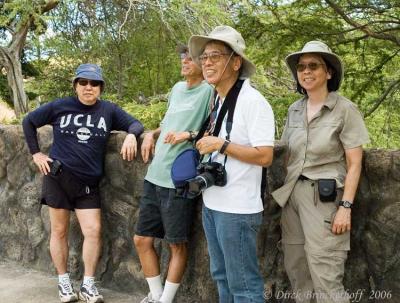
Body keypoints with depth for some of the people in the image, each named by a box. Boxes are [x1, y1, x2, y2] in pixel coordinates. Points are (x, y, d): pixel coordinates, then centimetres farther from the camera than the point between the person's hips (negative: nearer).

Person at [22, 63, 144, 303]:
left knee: (94, 231, -4)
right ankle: (64, 282, 22)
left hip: (88, 183, 1)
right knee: (59, 230, 8)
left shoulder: (109, 110, 1)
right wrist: (36, 153, 4)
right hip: (58, 176, -1)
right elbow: (29, 122, 9)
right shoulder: (59, 107, -2)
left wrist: (131, 135, -20)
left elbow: (135, 123, 3)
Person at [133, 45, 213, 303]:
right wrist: (152, 134, 11)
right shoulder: (177, 88, 16)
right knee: (142, 239, 12)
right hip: (155, 176, 8)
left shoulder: (209, 90, -7)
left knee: (177, 244, 4)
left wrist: (189, 135, -22)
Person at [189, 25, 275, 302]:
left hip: (237, 209, -9)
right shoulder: (216, 100, 11)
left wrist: (221, 144, -19)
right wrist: (198, 139, 7)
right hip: (212, 204, 9)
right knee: (221, 277, 19)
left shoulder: (252, 101, -15)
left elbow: (265, 156, -20)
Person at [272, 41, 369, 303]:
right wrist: (287, 190, 11)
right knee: (296, 270, 12)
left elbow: (354, 164, -9)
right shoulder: (294, 110, 9)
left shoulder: (345, 109, -8)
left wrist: (346, 206, -14)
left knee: (326, 279, -5)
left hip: (324, 197, -6)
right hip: (293, 194, 6)